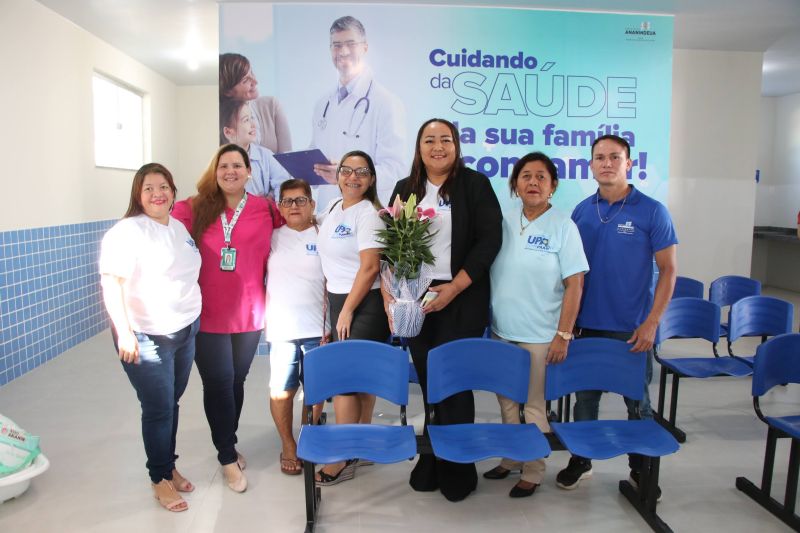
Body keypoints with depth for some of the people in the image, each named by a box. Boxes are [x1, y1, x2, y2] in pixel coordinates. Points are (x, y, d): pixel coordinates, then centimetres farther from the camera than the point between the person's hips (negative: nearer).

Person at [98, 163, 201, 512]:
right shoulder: (128, 231, -14)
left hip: (185, 331, 6)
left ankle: (169, 466, 33)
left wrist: (194, 318, 20)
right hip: (146, 338, -6)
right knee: (159, 409, 3)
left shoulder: (179, 228, 10)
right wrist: (124, 333, -26)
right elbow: (110, 283, -20)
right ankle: (161, 480, 22)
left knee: (172, 404, 15)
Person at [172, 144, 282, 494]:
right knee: (218, 385, 5)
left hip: (249, 314, 2)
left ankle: (227, 443, 40)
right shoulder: (194, 209, -4)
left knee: (236, 382, 17)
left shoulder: (267, 210, -2)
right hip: (208, 315, -1)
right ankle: (228, 458, 25)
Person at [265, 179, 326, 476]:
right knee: (282, 391, 3)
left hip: (316, 329, -1)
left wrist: (330, 325, -2)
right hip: (280, 329, 1)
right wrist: (262, 316, 5)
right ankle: (288, 446, 24)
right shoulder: (272, 238, 9)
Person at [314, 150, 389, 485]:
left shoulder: (368, 214, -12)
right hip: (337, 299, 7)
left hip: (363, 304, -7)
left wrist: (347, 311, -15)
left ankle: (341, 460, 5)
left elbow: (370, 267, -19)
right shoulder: (332, 208, 12)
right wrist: (331, 302, 16)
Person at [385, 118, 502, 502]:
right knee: (428, 383, 10)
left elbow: (490, 239, -7)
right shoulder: (405, 189, 12)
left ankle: (458, 467, 17)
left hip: (461, 300, -3)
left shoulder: (475, 184, 0)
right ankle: (431, 460, 25)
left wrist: (454, 287, -15)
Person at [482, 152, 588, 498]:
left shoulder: (563, 226, -8)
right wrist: (489, 320, 8)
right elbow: (486, 270, 11)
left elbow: (574, 285, -9)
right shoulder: (504, 220, 4)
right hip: (501, 331, 5)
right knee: (507, 402, 17)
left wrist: (563, 335, -13)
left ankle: (533, 472, 24)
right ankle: (510, 460, 35)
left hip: (540, 336, -4)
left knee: (534, 407, 7)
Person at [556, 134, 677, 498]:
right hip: (587, 324, 3)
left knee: (637, 402, 12)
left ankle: (641, 469, 30)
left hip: (632, 328, -3)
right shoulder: (581, 211, 3)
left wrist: (651, 323, -11)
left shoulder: (652, 211, -7)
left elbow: (668, 269, -5)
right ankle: (580, 460, 31)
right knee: (585, 396, 14)